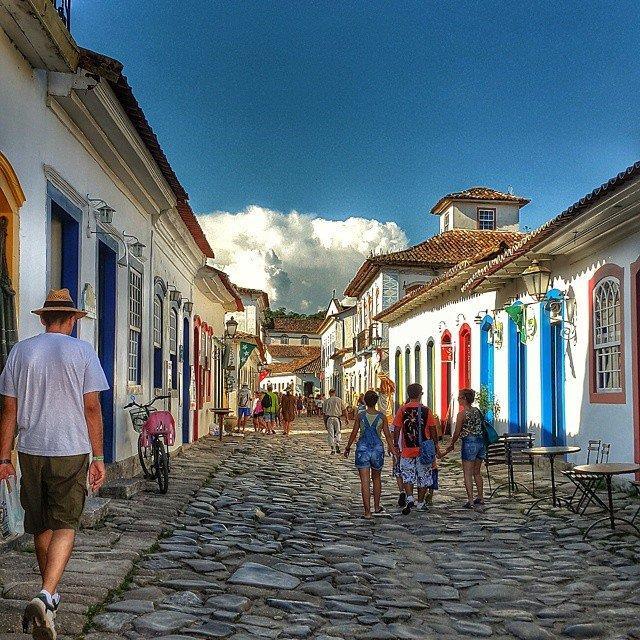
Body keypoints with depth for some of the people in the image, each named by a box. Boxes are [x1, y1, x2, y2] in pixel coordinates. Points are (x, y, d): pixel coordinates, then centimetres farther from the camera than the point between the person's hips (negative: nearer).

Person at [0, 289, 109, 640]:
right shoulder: (82, 351, -4)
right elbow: (91, 408, -6)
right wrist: (98, 457, 0)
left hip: (31, 452, 3)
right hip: (71, 451, -3)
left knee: (41, 525, 16)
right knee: (65, 526, 0)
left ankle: (50, 595, 31)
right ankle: (45, 598, -19)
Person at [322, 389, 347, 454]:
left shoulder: (326, 401, 6)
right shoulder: (339, 400, 4)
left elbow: (324, 412, 8)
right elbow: (344, 410, 2)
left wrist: (325, 422, 14)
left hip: (329, 418, 0)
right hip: (337, 418, 0)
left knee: (330, 434, 4)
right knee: (338, 432, 13)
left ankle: (333, 449, 1)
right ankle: (337, 445, -7)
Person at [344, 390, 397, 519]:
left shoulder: (360, 416, -4)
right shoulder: (382, 416, -2)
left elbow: (354, 434, 1)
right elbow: (388, 435, -1)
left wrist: (347, 448, 15)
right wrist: (393, 450, 7)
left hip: (362, 449, -2)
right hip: (378, 449, 2)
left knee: (365, 481, -2)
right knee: (376, 479, 21)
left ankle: (367, 511, -6)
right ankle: (377, 507, 31)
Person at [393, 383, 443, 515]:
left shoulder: (402, 410, -4)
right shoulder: (426, 410, -3)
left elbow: (396, 429, -2)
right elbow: (433, 430, 1)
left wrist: (396, 446, 8)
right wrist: (436, 447, 11)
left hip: (407, 449, 0)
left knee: (407, 475, 9)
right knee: (423, 476, 12)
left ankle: (410, 498, -10)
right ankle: (421, 503, 18)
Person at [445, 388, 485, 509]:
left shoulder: (462, 414, -11)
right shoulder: (477, 411, 7)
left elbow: (457, 433, -7)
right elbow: (482, 427, 11)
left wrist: (452, 444, 8)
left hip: (469, 443, -7)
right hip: (481, 441, 7)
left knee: (467, 473, -2)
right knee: (477, 472, 18)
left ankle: (470, 500, -6)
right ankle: (480, 498, 23)